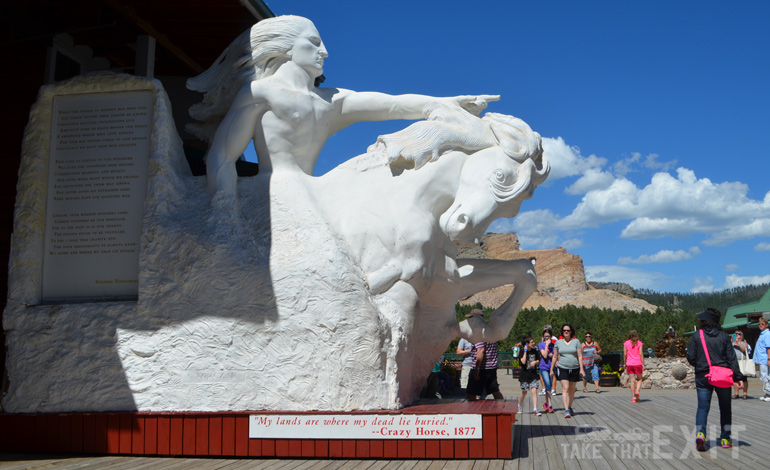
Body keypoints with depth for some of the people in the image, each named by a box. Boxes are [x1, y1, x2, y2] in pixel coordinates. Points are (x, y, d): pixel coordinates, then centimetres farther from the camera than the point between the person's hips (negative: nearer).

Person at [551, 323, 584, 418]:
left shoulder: (576, 341, 2)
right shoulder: (558, 342, 5)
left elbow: (580, 356, 0)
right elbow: (555, 357, 11)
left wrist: (581, 369, -6)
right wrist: (551, 369, 10)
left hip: (574, 369, 1)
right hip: (563, 368, -1)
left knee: (572, 390, 10)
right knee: (565, 388, -13)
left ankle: (570, 408, 27)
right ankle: (566, 410, -18)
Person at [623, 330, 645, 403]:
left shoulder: (626, 343, 3)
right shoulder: (639, 343, -1)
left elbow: (625, 354, 2)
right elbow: (641, 354, -6)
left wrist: (624, 363, 12)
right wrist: (643, 364, -3)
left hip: (629, 364, 1)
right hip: (638, 364, -1)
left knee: (632, 380, 5)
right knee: (639, 379, 12)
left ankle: (633, 397, 2)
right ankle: (637, 392, -12)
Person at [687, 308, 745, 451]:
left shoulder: (697, 336, -3)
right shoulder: (724, 336, 0)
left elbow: (690, 358, -3)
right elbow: (732, 358, -1)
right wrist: (738, 376, 0)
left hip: (703, 377, -1)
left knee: (702, 407, 2)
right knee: (725, 408, 14)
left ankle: (700, 433, -20)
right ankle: (725, 439, 16)